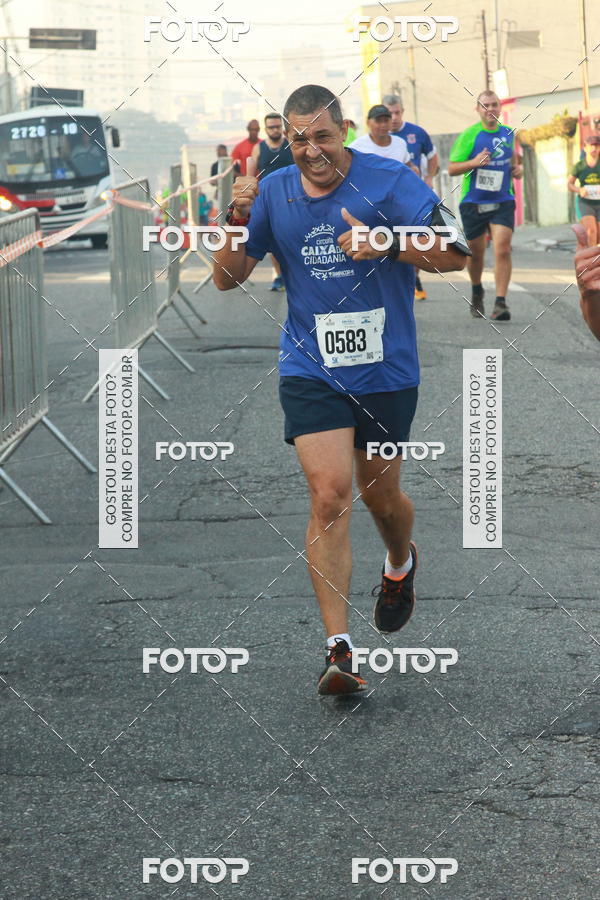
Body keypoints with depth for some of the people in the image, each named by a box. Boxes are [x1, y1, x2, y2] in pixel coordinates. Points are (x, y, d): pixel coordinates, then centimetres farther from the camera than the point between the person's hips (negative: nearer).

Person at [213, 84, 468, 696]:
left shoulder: (388, 180, -8)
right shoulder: (274, 193, 1)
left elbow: (454, 254, -11)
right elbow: (226, 278, 6)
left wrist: (386, 244, -26)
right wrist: (237, 219, -12)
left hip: (386, 369, -1)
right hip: (311, 368, 1)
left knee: (380, 494, 14)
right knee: (330, 494, -15)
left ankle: (401, 564, 51)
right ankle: (338, 647, -13)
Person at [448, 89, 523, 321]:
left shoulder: (508, 133, 5)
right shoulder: (469, 135, -7)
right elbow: (452, 168, -7)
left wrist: (517, 167, 6)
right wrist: (474, 162, -23)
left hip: (502, 201, 1)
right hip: (473, 203, -1)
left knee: (502, 249, -15)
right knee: (476, 252, 10)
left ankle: (500, 303, -16)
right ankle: (476, 292, 38)